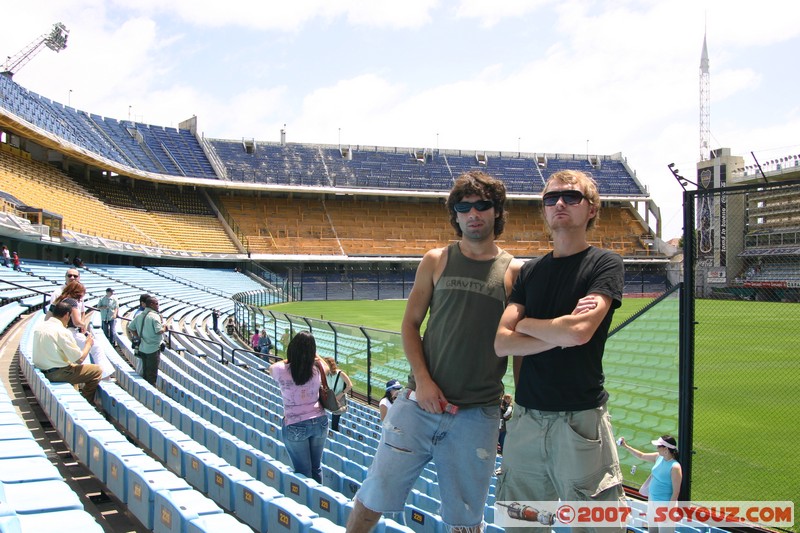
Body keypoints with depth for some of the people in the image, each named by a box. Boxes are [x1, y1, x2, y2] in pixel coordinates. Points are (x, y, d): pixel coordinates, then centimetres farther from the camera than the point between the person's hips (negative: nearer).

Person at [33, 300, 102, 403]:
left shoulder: (38, 327, 2)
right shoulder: (63, 332, -21)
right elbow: (79, 359, -18)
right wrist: (88, 344, -1)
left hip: (41, 369, 9)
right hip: (56, 373, -9)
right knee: (97, 371, -3)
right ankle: (86, 402, 10)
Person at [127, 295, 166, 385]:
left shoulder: (139, 315, 7)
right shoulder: (154, 316, -17)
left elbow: (130, 328, 10)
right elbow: (159, 331, -22)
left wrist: (138, 337, 10)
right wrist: (164, 328, -3)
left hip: (142, 348, 7)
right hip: (153, 348, -7)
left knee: (144, 372, 17)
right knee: (152, 374, 2)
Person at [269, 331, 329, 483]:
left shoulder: (282, 370, -15)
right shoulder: (317, 369, -8)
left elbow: (271, 367, 11)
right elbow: (326, 367, 18)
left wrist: (291, 359, 13)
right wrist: (312, 353, 24)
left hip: (295, 426, -3)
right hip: (319, 422, 3)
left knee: (303, 472, 8)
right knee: (316, 467, 19)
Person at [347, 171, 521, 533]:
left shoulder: (514, 272, 1)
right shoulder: (436, 261, 5)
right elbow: (410, 324, 6)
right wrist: (422, 380, -8)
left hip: (477, 414, -1)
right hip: (421, 403, 1)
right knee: (374, 497, 5)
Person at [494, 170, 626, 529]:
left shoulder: (604, 264, -2)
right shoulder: (530, 271, 11)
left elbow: (580, 332, -18)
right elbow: (501, 343, 1)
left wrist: (525, 324, -1)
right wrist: (560, 332, -12)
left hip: (581, 417, -5)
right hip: (527, 417, 5)